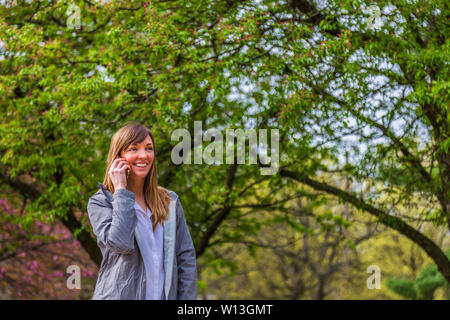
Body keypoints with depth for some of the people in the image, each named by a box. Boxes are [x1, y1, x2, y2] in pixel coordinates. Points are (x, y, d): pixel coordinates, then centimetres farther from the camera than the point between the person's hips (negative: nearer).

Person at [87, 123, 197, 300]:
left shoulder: (169, 201, 8)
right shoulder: (99, 203, -3)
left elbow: (186, 258, 7)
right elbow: (120, 243, -21)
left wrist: (186, 303, -2)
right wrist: (121, 191, -13)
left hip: (165, 295, 3)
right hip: (119, 295, -3)